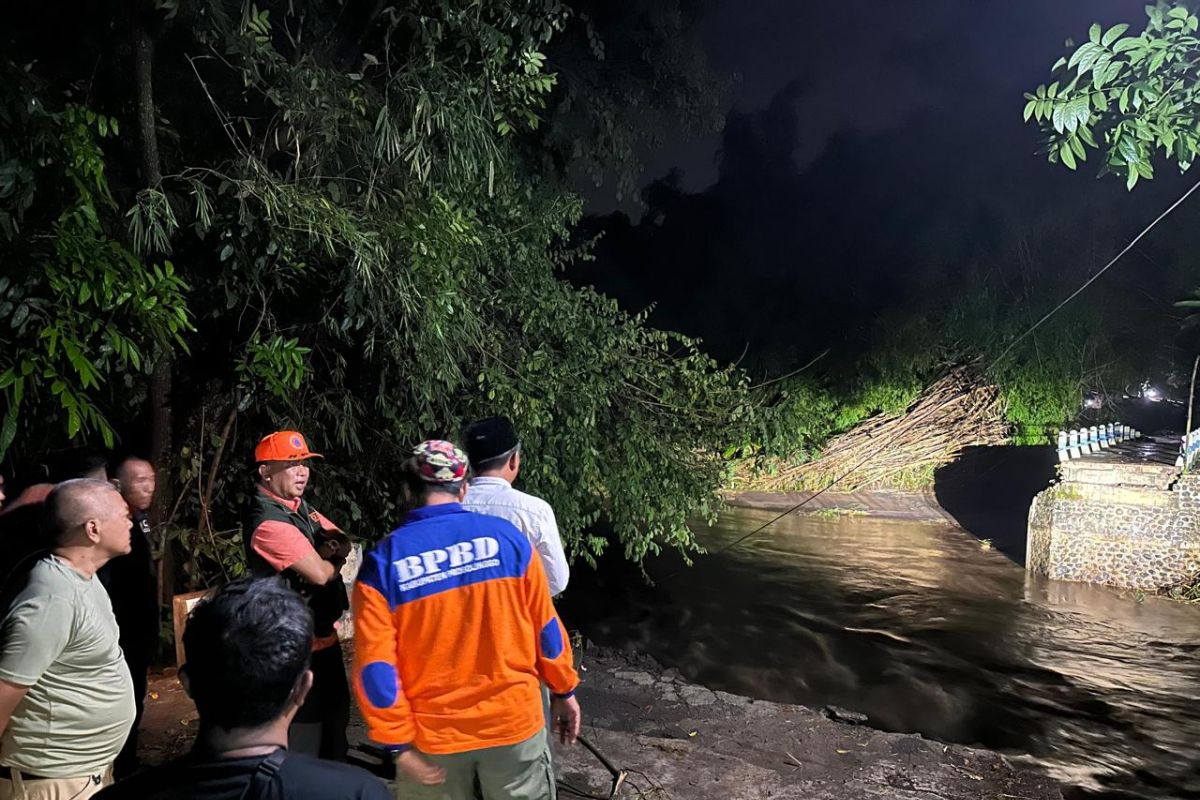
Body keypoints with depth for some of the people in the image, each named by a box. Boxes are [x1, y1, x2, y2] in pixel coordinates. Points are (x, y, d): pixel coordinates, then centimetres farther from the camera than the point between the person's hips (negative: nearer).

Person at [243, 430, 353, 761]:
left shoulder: (301, 507, 7)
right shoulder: (268, 522, -23)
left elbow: (343, 543, 11)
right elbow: (320, 573, -26)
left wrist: (330, 550, -11)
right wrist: (334, 557, -4)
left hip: (323, 636, 10)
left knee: (333, 718, 24)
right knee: (304, 730, 0)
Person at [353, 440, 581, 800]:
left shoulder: (382, 562, -11)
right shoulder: (506, 537, -9)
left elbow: (375, 666, -11)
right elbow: (544, 626, -2)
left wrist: (399, 743, -2)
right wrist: (564, 691, 11)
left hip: (432, 735, 0)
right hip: (514, 720, 0)